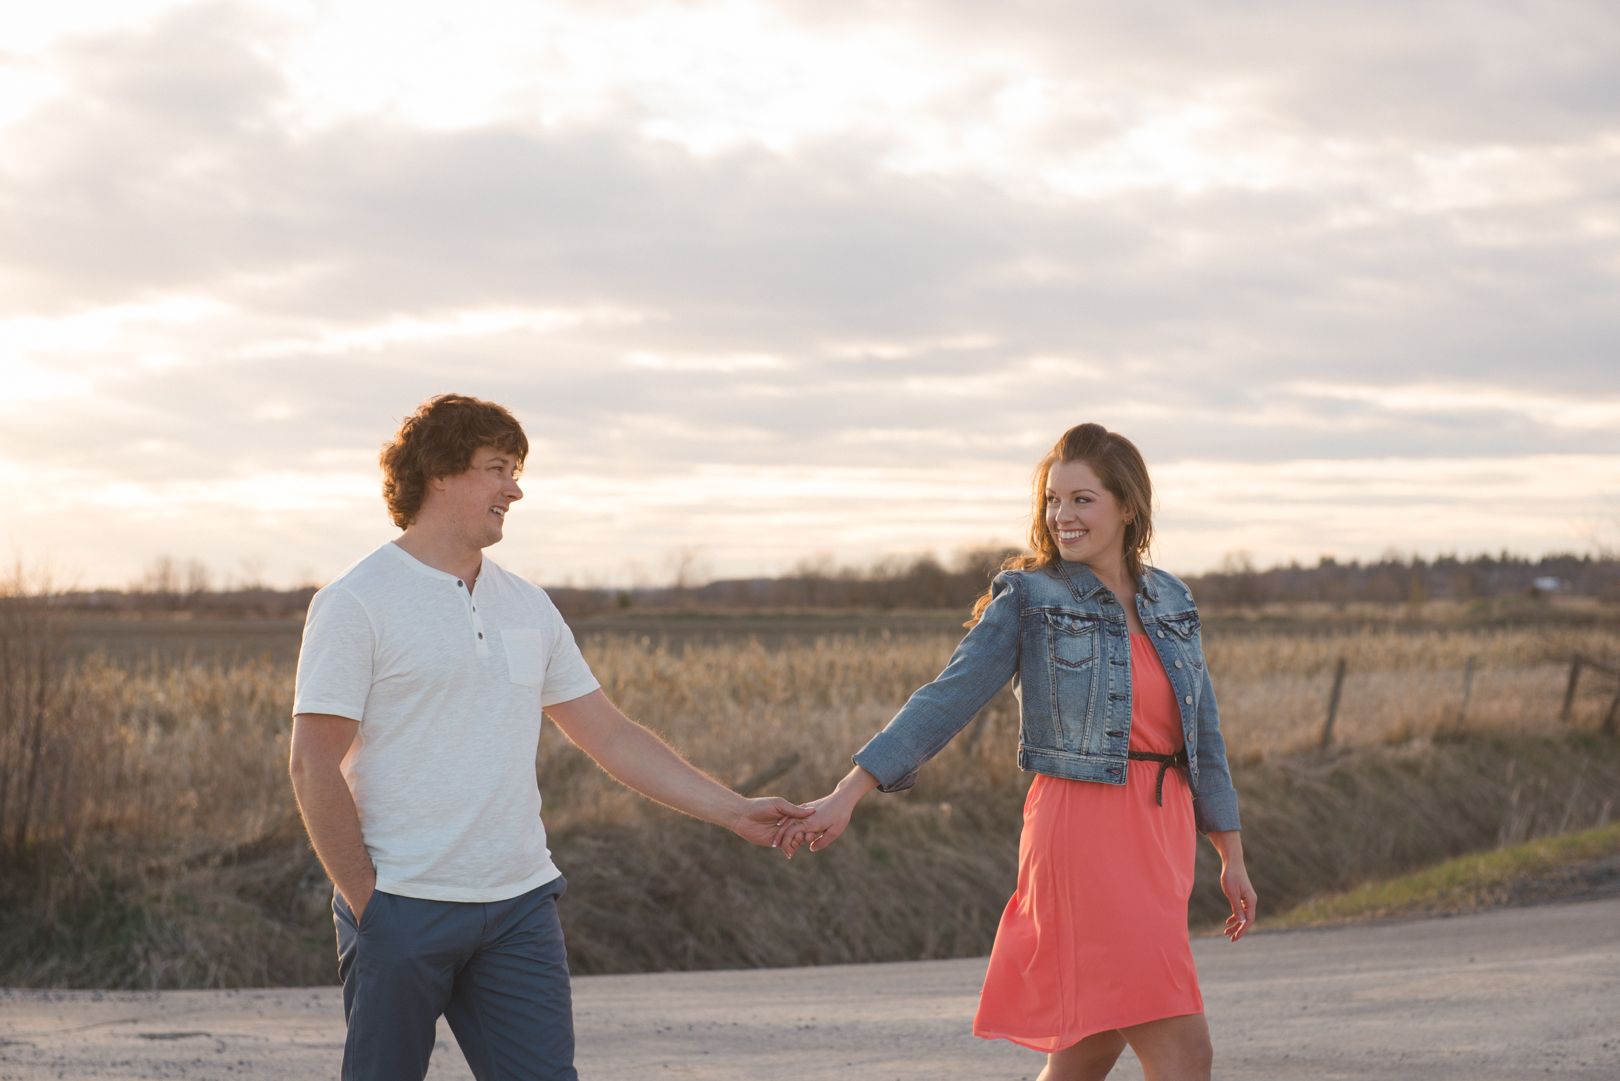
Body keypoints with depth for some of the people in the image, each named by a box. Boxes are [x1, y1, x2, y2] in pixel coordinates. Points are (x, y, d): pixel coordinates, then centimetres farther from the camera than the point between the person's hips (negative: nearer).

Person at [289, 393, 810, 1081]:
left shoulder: (526, 606, 14)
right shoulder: (358, 603, -6)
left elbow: (610, 735, 17)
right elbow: (314, 767, -9)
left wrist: (735, 811, 12)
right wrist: (366, 903, -12)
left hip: (519, 907, 5)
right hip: (402, 907, -5)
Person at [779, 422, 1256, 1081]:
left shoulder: (1169, 601, 13)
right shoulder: (1028, 599, -2)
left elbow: (1202, 731, 17)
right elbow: (947, 701, -8)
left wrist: (1232, 859, 18)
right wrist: (847, 795, -17)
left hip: (1162, 830, 6)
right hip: (1086, 832, -6)